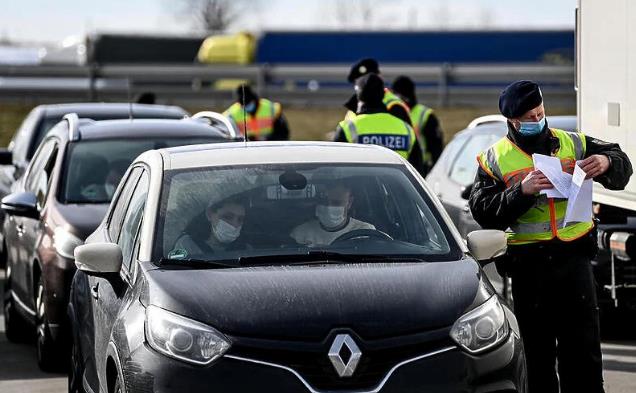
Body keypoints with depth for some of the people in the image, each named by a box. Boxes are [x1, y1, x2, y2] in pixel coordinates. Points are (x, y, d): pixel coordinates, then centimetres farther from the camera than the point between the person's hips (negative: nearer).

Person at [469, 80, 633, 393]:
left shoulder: (572, 144, 9)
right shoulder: (494, 159, 5)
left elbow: (622, 167, 13)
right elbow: (481, 209, -6)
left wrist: (607, 163, -11)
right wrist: (521, 191, -21)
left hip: (574, 258, 1)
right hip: (528, 265, -1)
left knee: (584, 350, 1)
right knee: (538, 354, 5)